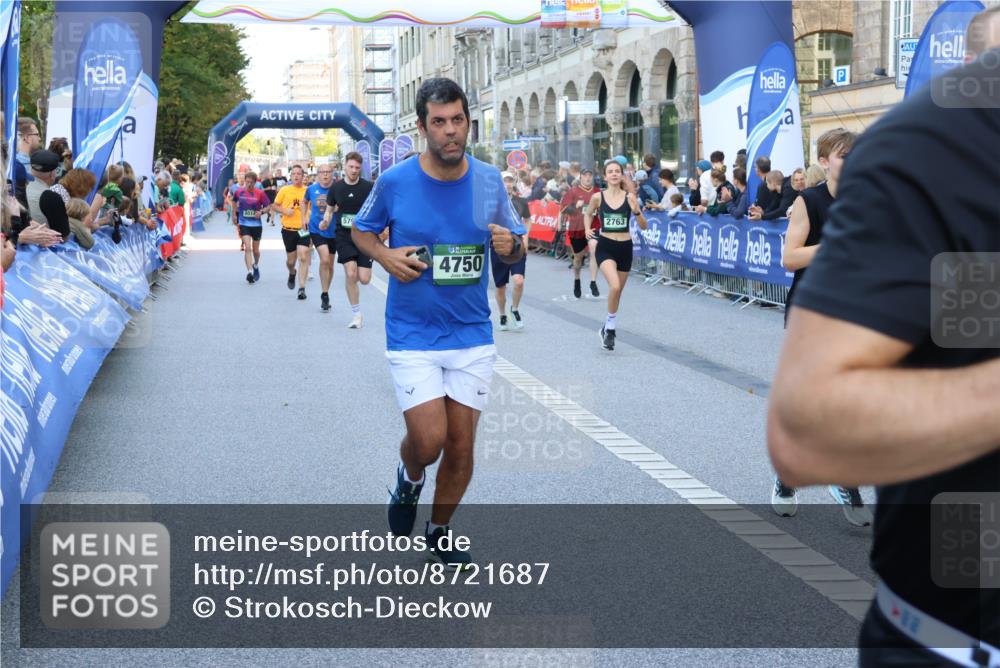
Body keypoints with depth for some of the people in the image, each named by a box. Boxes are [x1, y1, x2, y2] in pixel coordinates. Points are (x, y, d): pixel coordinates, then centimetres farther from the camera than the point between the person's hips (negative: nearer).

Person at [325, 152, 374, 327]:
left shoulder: (368, 187, -5)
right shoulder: (336, 187, 2)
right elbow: (330, 207, 18)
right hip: (344, 235, 1)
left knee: (364, 279, -7)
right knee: (350, 274, -12)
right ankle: (357, 314, 2)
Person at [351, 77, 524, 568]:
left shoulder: (489, 181, -2)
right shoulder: (395, 182, -8)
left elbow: (515, 247, 9)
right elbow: (361, 230, 9)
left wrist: (511, 246, -15)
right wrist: (385, 256, -12)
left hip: (473, 337, 3)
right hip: (412, 336, -2)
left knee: (461, 446, 7)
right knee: (428, 441, -12)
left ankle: (440, 531, 31)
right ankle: (409, 478, 26)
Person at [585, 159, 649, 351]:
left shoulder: (629, 198, -3)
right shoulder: (598, 197, -4)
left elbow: (644, 226, -1)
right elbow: (588, 214, 17)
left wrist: (636, 210, -19)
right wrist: (588, 229, -2)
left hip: (625, 247, 2)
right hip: (605, 247, -2)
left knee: (618, 290, 13)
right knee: (614, 286, -24)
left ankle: (609, 327, 33)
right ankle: (611, 325, -4)